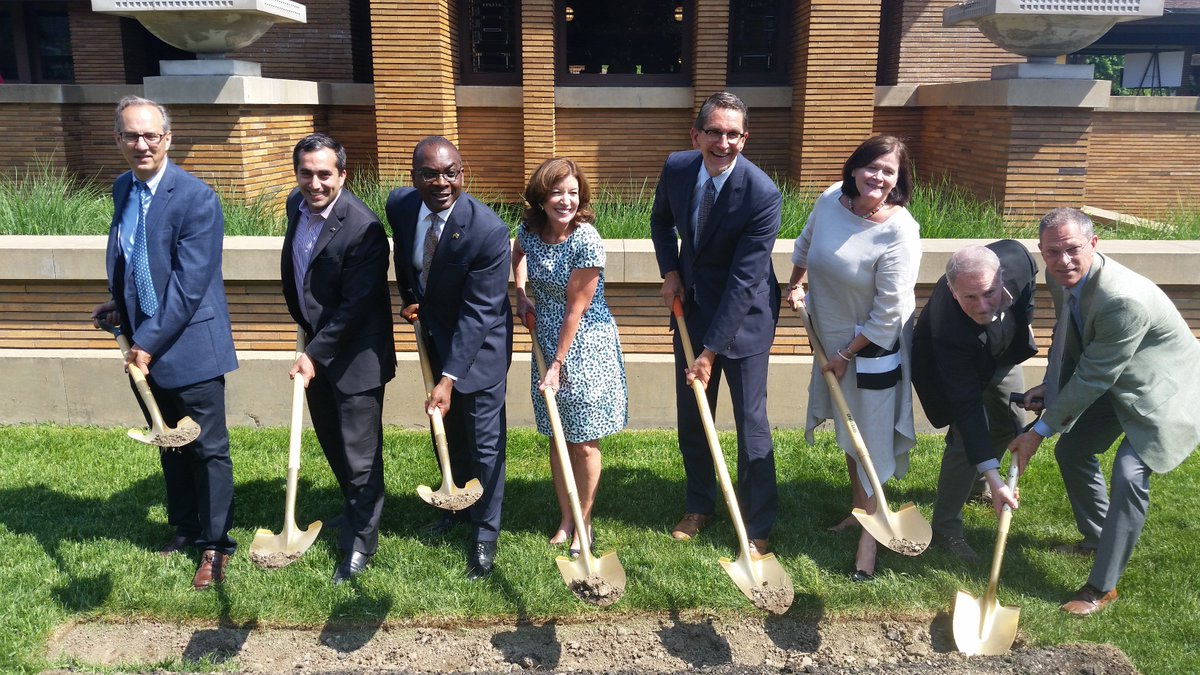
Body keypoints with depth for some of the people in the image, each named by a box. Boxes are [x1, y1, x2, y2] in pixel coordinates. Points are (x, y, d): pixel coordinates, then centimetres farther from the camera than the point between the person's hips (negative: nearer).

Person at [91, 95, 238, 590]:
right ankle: (184, 527, 37)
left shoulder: (196, 198, -17)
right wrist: (119, 309, 4)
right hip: (145, 344, 7)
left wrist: (151, 342, -19)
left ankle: (216, 545, 19)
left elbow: (190, 283, -20)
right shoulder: (122, 189, 6)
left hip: (191, 345, -7)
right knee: (169, 445, 20)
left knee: (208, 450, 5)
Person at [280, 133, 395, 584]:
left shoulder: (363, 229, -25)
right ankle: (356, 509, 45)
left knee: (359, 455, 1)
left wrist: (315, 354, -21)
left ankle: (360, 543, 19)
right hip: (315, 345, 8)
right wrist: (303, 324, 17)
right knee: (332, 443, 22)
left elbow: (355, 308, -23)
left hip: (354, 355, -8)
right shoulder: (297, 205, 0)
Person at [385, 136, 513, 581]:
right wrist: (408, 297, 3)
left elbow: (478, 313, -30)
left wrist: (450, 378, -33)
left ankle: (485, 535, 21)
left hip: (480, 343, -6)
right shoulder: (400, 205, -13)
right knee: (446, 431, 21)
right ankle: (457, 505, 44)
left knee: (484, 442, 3)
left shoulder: (488, 230, -31)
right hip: (434, 336, 6)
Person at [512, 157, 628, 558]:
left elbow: (576, 308, -18)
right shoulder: (530, 232, -3)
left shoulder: (586, 240, -20)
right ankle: (565, 519, 28)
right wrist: (521, 295, 10)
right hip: (547, 341, 6)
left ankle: (584, 524, 22)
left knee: (584, 444, 6)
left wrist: (558, 365, -15)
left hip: (585, 346, -5)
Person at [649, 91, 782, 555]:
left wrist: (711, 351, -26)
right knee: (690, 419, 14)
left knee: (751, 425, 2)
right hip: (692, 308, 5)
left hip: (744, 317, -5)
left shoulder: (763, 195, -26)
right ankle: (699, 507, 35)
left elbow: (743, 281, -26)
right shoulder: (676, 168, -10)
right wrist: (670, 271, -5)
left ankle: (758, 526, 20)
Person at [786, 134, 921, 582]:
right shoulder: (831, 199, -9)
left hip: (874, 349, -6)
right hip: (833, 339, 6)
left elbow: (888, 313, -22)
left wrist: (847, 355, -15)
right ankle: (858, 510, 38)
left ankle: (870, 533, 14)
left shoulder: (900, 233, -25)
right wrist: (794, 284, 17)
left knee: (871, 441, 1)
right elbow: (806, 243, 15)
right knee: (850, 432, 20)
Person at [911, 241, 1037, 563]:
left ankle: (975, 484, 45)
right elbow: (967, 404, -43)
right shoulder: (948, 331, -47)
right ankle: (946, 528, 0)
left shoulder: (1016, 256, -36)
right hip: (953, 364, -6)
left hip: (1003, 352, 6)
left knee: (1011, 425, 18)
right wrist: (992, 474, -46)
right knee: (966, 439, -17)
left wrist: (1025, 321, 5)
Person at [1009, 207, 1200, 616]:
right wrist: (1050, 386, -5)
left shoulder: (1125, 299, -38)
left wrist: (1039, 432, -25)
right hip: (1115, 382, 9)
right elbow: (1066, 335, 8)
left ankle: (1102, 586, -7)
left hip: (1160, 389, -8)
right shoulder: (1060, 277, -12)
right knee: (1071, 450, 12)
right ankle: (1096, 537, 36)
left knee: (1129, 474, -20)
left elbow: (1092, 378, -32)